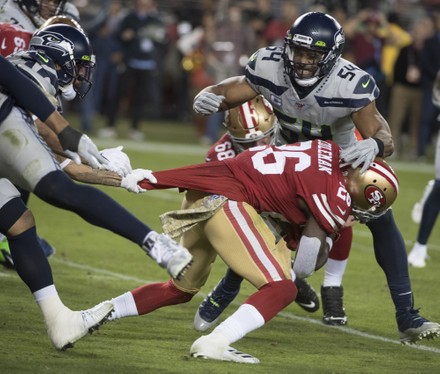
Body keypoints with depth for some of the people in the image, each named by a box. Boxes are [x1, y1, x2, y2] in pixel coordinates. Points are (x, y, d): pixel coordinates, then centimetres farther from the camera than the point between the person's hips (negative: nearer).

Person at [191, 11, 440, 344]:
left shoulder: (351, 85, -39)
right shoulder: (270, 67, -31)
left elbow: (385, 139, -39)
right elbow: (227, 94, -19)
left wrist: (373, 145, -64)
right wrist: (207, 98, -43)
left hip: (342, 152, -2)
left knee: (381, 221, -11)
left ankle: (407, 318, -5)